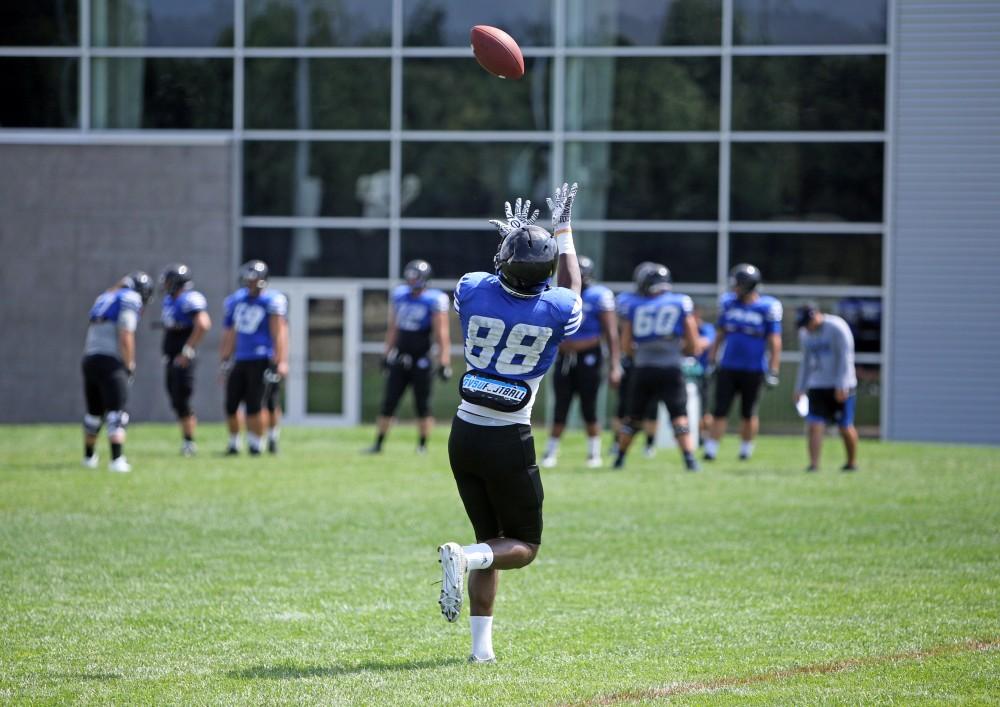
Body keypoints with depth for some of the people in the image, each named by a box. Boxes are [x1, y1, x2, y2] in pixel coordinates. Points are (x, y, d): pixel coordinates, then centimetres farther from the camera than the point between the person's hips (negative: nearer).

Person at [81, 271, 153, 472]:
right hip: (110, 362, -7)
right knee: (116, 412, -9)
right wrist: (129, 366, -4)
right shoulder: (131, 299, -1)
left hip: (90, 358, 7)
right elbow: (126, 336, -11)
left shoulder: (103, 298, 22)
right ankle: (117, 459, -20)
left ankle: (89, 456, 33)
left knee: (94, 412, 21)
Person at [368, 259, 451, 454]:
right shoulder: (399, 295, 7)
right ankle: (378, 443, 8)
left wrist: (444, 362, -15)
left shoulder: (435, 300, -9)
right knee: (388, 403, 3)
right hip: (400, 357, 5)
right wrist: (387, 353, 17)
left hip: (421, 359, -5)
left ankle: (423, 444, 12)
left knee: (422, 405, 1)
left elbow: (441, 333, -11)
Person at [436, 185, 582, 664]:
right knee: (524, 546, 11)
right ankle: (464, 557, -20)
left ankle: (481, 644, 8)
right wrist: (563, 229, 26)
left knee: (491, 540, 16)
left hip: (465, 435, 4)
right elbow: (571, 287, 15)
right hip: (509, 443, -4)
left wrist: (512, 235, 30)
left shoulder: (473, 291, -8)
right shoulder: (558, 309, -11)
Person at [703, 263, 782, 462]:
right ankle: (710, 450, 0)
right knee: (719, 411, -2)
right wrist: (712, 360, 14)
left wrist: (773, 370, -8)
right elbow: (720, 334, 15)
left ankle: (746, 450, 24)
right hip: (728, 368, 3)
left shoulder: (768, 307, -8)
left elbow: (774, 341, -5)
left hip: (753, 370, -3)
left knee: (749, 414, 7)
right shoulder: (728, 302, 4)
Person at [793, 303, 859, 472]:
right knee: (815, 425, -10)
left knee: (845, 427, 1)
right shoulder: (805, 334, 8)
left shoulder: (837, 328, -12)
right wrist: (800, 388, 16)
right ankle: (814, 463, -15)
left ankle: (852, 462, 20)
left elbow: (845, 358, -14)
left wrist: (841, 386, -20)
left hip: (841, 388, -5)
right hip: (817, 386, 5)